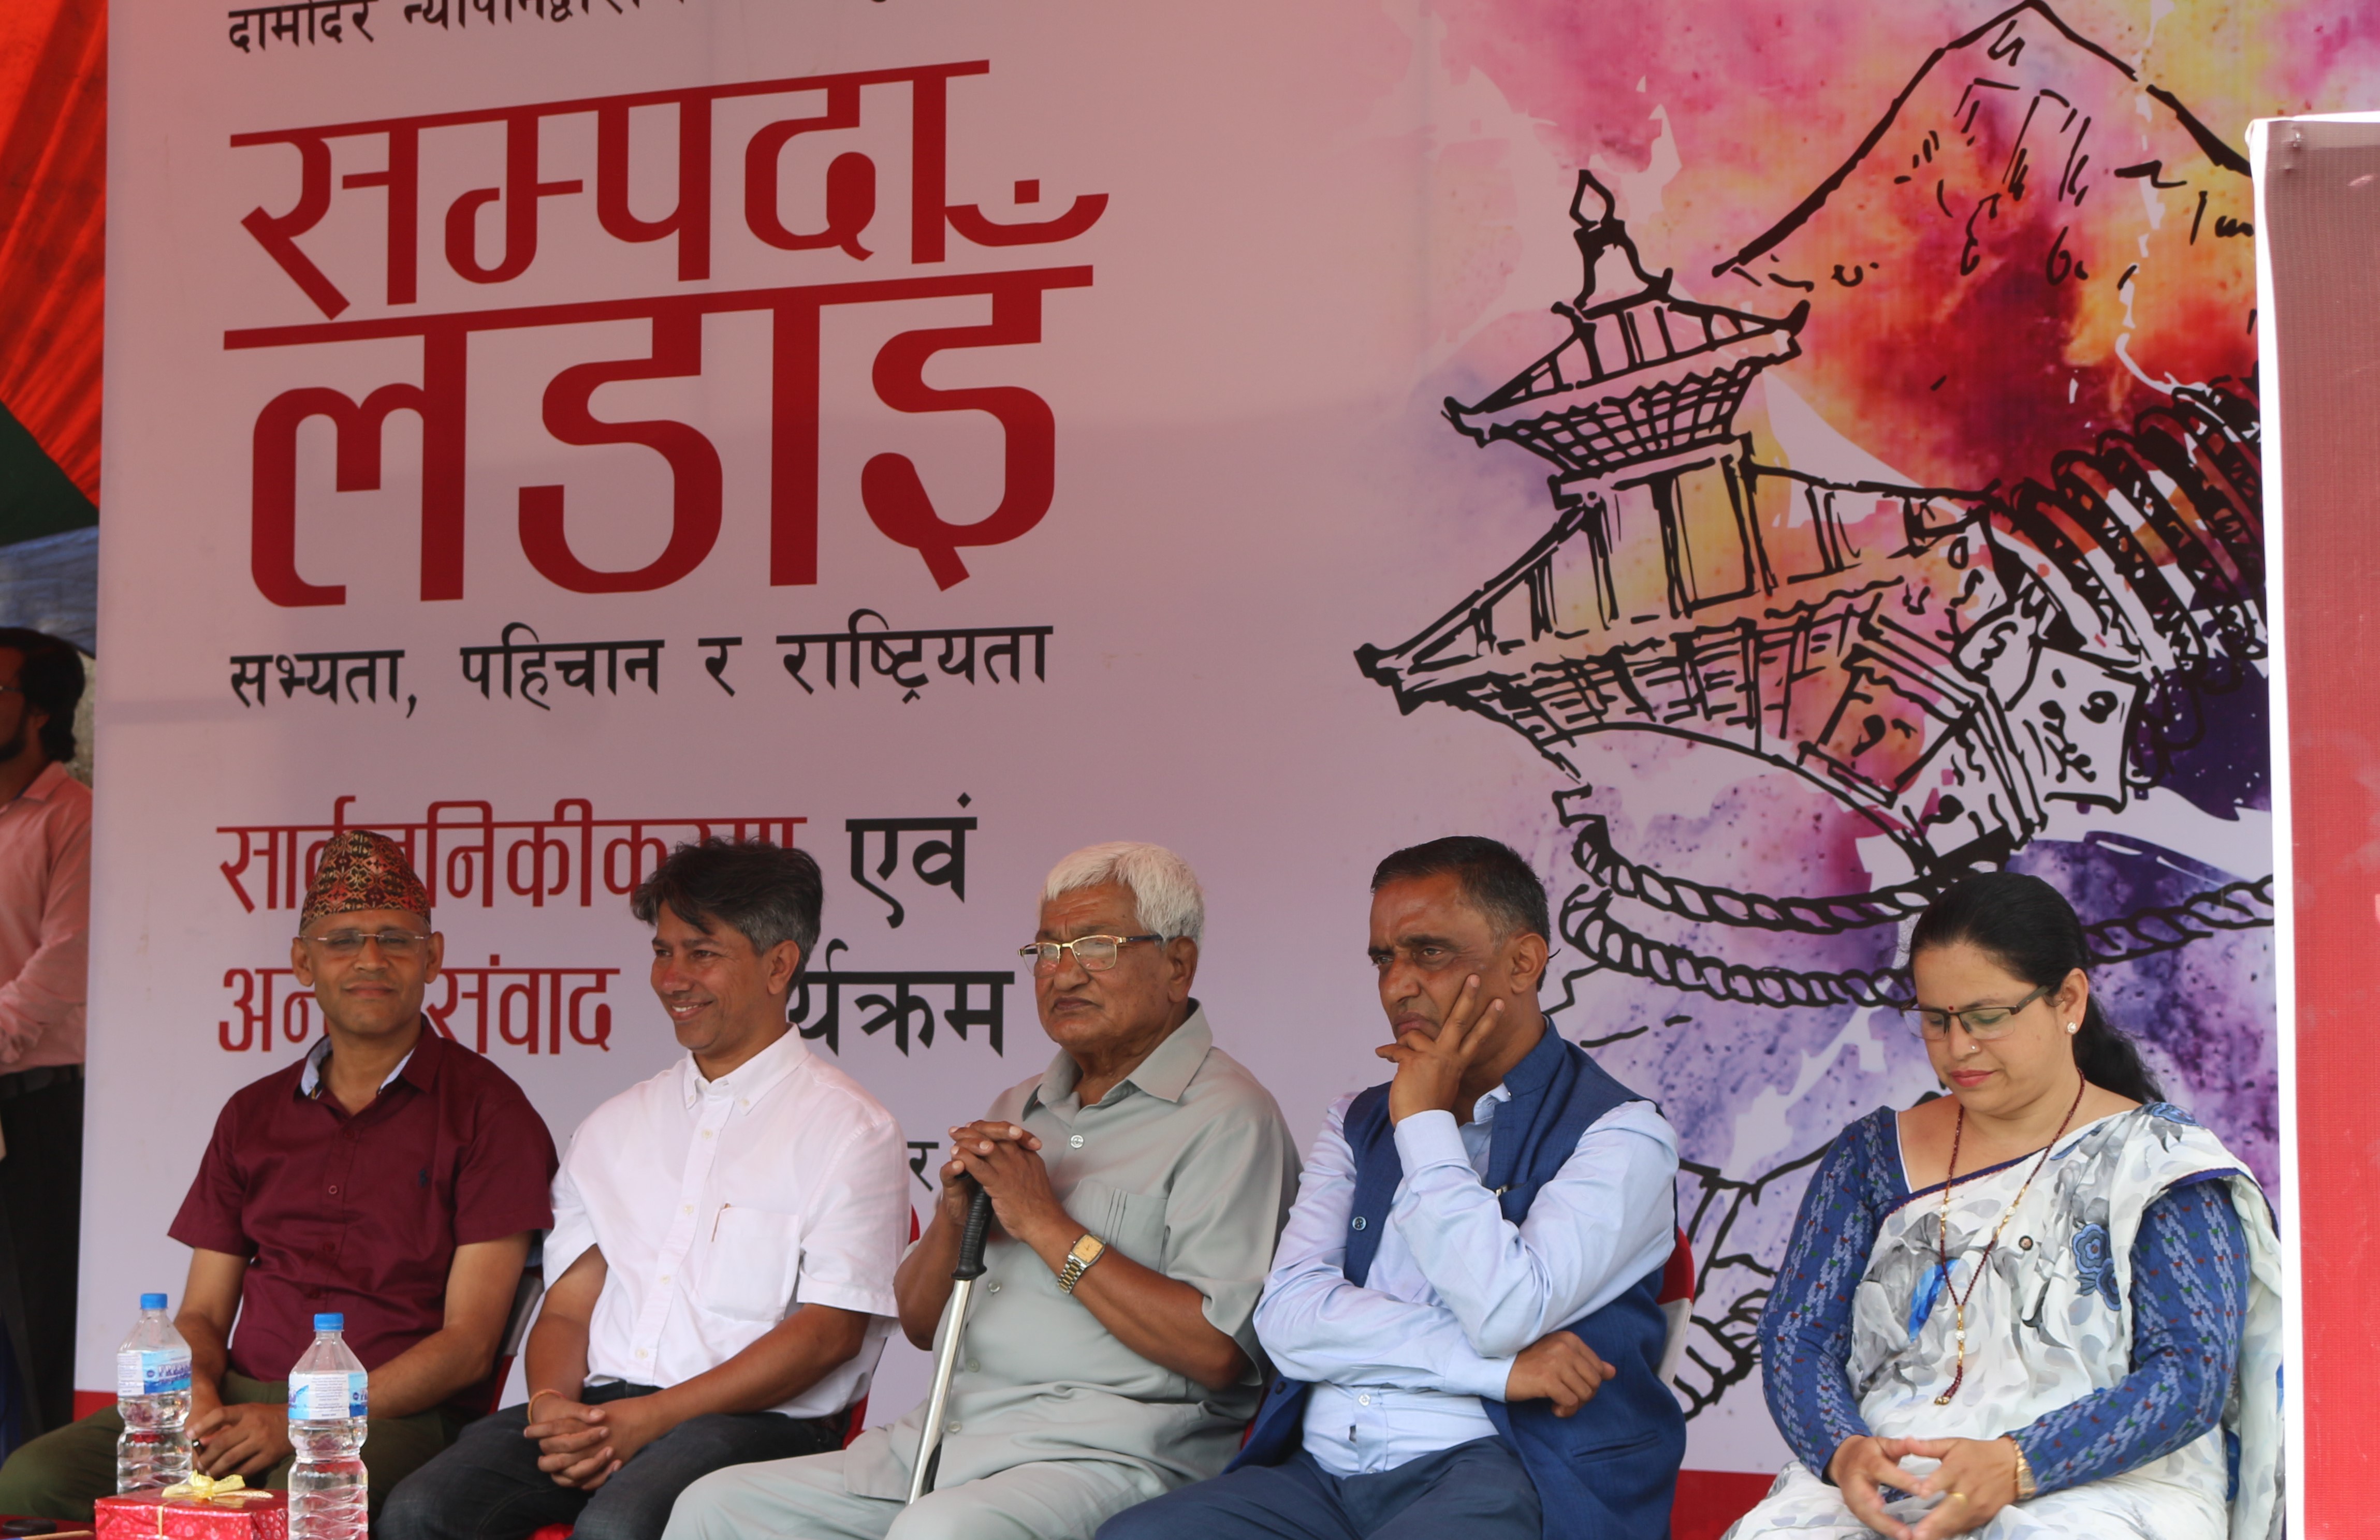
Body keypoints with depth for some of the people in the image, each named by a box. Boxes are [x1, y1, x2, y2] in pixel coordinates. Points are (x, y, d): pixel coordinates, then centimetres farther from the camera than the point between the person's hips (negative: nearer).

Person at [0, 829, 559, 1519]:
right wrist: (197, 1394, -7)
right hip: (242, 1397, 5)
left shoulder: (487, 1111, 2)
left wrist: (300, 1424, -16)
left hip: (395, 1413, -5)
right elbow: (202, 1313, 19)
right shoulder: (253, 1116, 19)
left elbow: (468, 1344, -5)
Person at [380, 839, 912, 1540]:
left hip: (761, 1421, -5)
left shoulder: (850, 1131, 2)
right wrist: (552, 1401, -7)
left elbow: (829, 1332, -7)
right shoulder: (615, 1126, 21)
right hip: (600, 1405, 5)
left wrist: (653, 1417, -14)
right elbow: (567, 1306, 17)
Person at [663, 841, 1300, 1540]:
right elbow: (919, 1322, 22)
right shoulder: (1019, 1109, 22)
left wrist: (1047, 1225, -12)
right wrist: (955, 1216, 0)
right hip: (950, 1434, 8)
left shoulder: (1226, 1117, -4)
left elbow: (1217, 1351, -16)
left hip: (1109, 1451, -8)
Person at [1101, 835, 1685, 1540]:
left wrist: (1426, 1121, -2)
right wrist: (1494, 1367, -7)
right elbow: (1288, 1317, 5)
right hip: (1317, 1474, 5)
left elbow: (1505, 1313, -13)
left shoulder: (1618, 1133, 3)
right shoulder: (1356, 1125, 21)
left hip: (1490, 1473, -5)